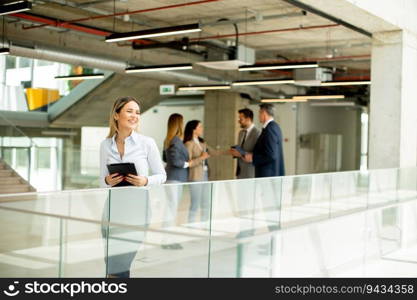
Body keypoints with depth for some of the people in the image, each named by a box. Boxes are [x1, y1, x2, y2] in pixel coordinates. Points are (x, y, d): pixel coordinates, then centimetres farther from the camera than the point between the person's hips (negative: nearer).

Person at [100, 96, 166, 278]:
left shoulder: (147, 143, -3)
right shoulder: (105, 145, 5)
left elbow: (161, 175, 3)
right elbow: (102, 180, 11)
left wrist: (145, 181, -16)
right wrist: (108, 180, -11)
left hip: (138, 210, -2)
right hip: (113, 210, 3)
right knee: (113, 266, 5)